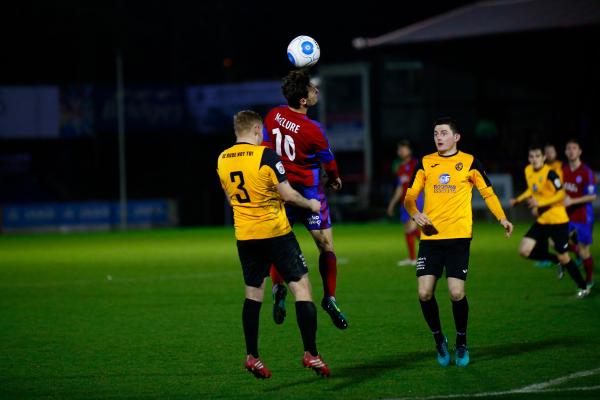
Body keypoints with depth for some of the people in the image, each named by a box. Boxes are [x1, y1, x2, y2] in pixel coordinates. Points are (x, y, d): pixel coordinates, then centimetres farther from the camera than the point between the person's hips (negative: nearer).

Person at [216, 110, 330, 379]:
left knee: (253, 294, 15)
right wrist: (310, 204, 6)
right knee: (301, 287, 0)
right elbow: (288, 195, -12)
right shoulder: (266, 156, -14)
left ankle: (252, 356, 11)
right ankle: (310, 354, -6)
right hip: (276, 233, -6)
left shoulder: (222, 160, 4)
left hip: (245, 236, 6)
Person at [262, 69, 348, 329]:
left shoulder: (273, 115, -5)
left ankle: (277, 287, -12)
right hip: (308, 191, -5)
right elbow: (328, 162, -5)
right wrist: (335, 180, 17)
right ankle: (329, 298, 6)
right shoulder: (313, 130, -21)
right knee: (326, 246, 7)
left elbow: (265, 149, 7)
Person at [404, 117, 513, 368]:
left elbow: (487, 193, 9)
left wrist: (502, 219, -4)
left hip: (458, 236, -2)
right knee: (425, 292, -8)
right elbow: (410, 196, 11)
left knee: (456, 293, -11)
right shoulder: (425, 163, 11)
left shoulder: (469, 162, 5)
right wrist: (415, 214, -10)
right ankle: (439, 340, 16)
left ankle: (461, 344, 12)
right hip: (430, 237, 2)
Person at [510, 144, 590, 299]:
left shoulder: (549, 173, -19)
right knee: (524, 251, -6)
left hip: (557, 219, -7)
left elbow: (561, 194, -22)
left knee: (563, 257, -1)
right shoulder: (528, 171, 3)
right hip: (541, 220, 7)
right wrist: (518, 200, 9)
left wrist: (540, 202, -27)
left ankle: (583, 288, 18)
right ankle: (557, 260, 17)